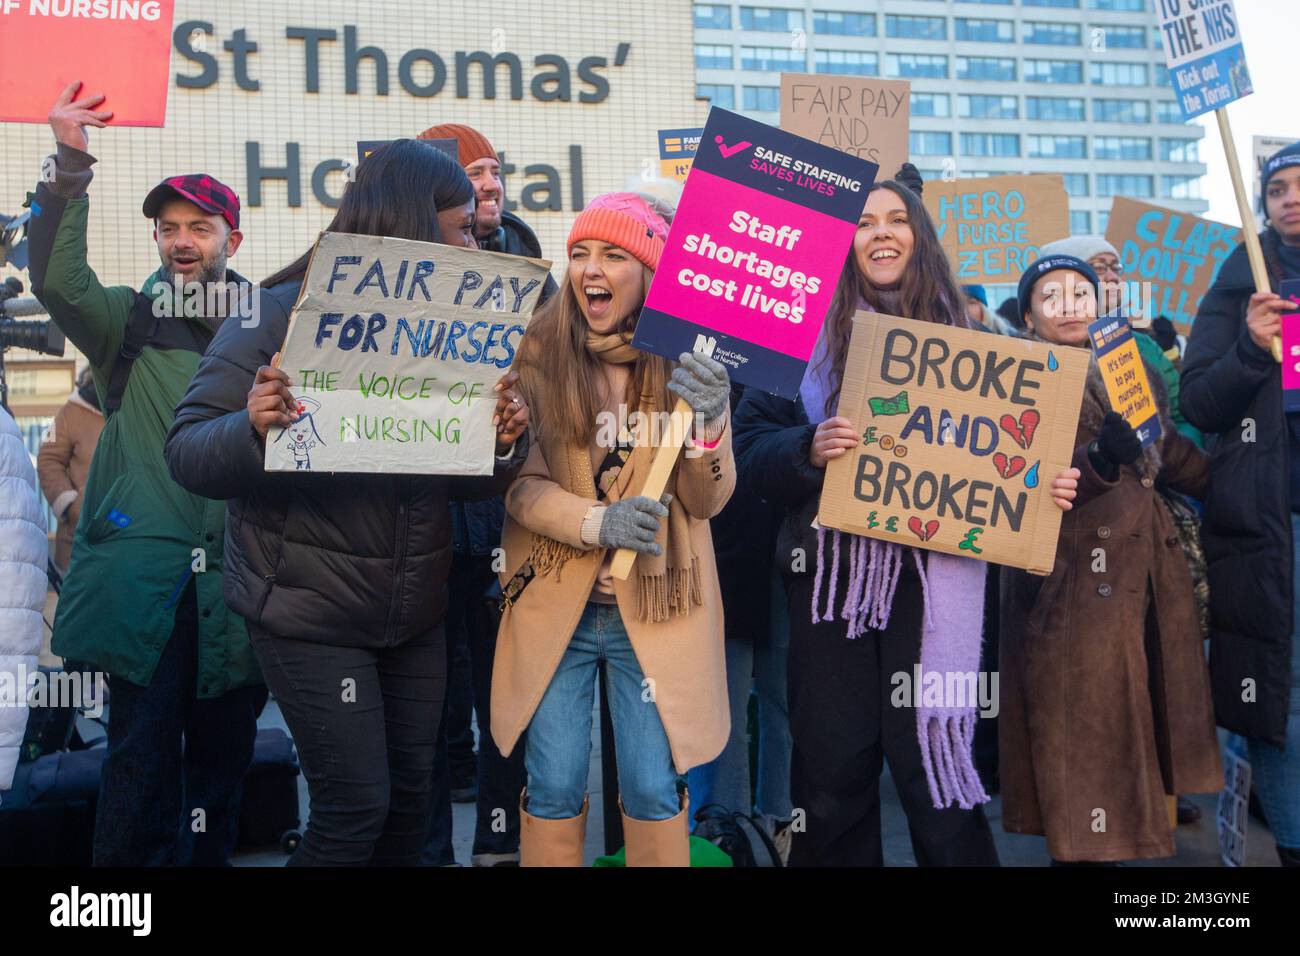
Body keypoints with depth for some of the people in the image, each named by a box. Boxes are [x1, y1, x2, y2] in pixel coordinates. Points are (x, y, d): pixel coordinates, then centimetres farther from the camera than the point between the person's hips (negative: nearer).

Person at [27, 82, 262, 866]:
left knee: (224, 754, 11)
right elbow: (57, 278, -12)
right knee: (141, 751, -3)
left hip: (237, 581, 2)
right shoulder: (130, 321, 7)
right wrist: (71, 167, -20)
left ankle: (210, 857, 26)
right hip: (147, 572, -2)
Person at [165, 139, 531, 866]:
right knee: (355, 807, -2)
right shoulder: (280, 315, -11)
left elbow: (466, 481, 8)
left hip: (415, 614, 6)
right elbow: (187, 452, -12)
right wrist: (254, 429, -32)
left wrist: (505, 441, -14)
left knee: (411, 798, 13)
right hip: (309, 615, -5)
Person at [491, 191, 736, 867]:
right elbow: (516, 482, -6)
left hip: (653, 607, 0)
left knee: (653, 793, 4)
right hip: (554, 605, 1)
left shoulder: (688, 361, -3)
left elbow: (707, 501, -5)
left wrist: (708, 422, -23)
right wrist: (594, 521, -22)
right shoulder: (539, 352, -4)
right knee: (553, 792, 7)